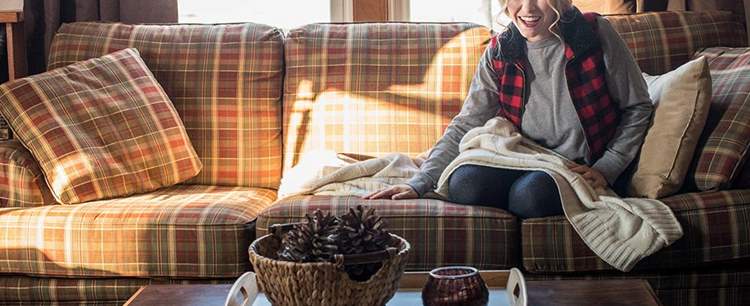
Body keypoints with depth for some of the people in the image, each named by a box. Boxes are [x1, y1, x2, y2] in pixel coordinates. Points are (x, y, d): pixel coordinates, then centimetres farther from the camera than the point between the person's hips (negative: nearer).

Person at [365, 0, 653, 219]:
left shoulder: (595, 33, -6)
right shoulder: (499, 52, 2)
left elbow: (637, 108, 2)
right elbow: (466, 126, -1)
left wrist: (606, 169, -9)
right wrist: (418, 184, -12)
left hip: (582, 168, -3)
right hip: (524, 163, 3)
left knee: (530, 191, -35)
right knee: (464, 183, -28)